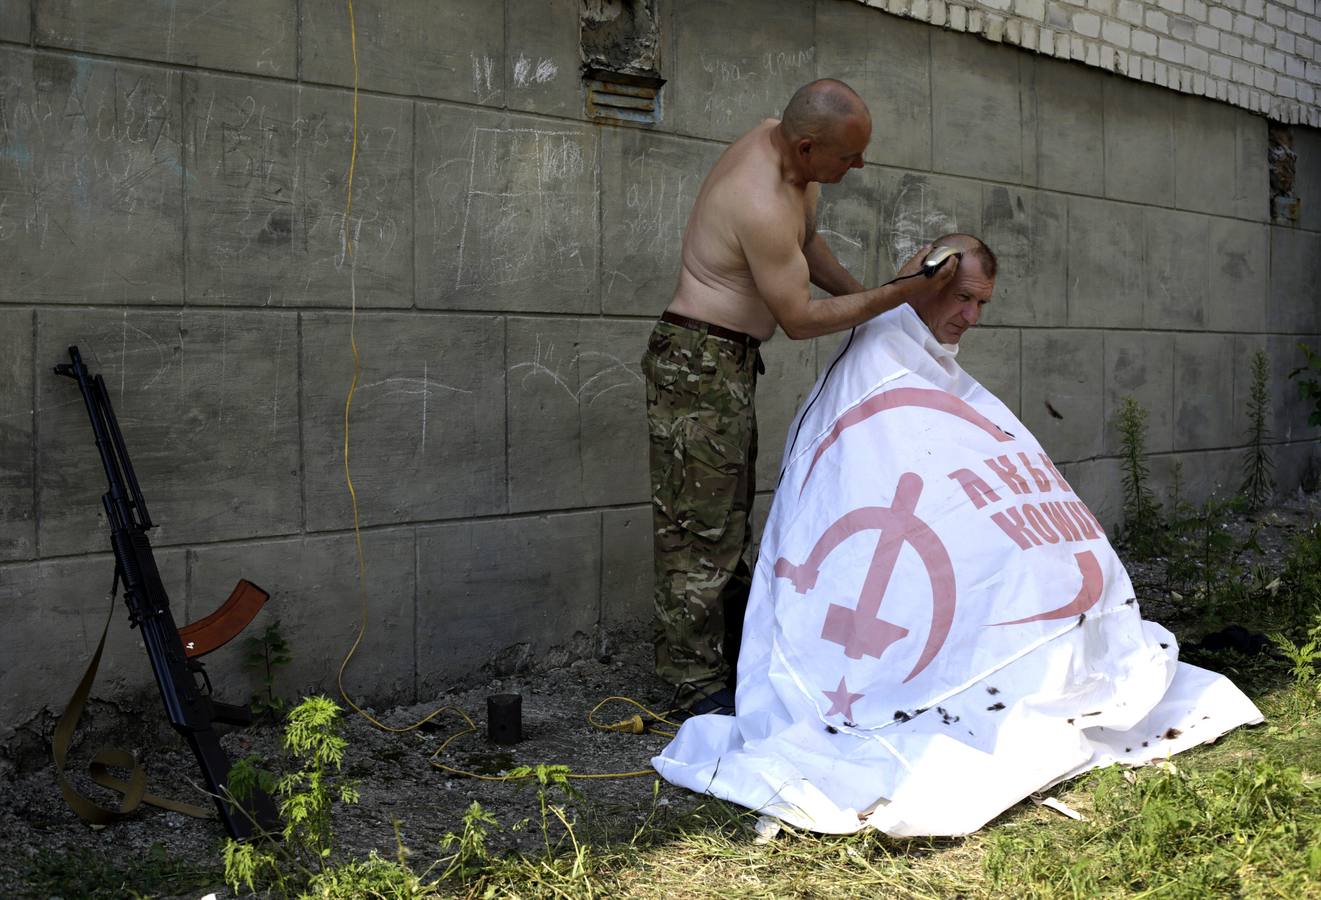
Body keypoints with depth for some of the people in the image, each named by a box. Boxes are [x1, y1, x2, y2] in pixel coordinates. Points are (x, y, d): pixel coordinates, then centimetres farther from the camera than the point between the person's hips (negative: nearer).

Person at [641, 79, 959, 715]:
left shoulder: (777, 138, 3)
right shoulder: (762, 206, -27)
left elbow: (805, 241, 20)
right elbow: (800, 318, -20)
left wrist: (862, 294, 15)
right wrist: (897, 295, -17)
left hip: (728, 361, 11)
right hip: (700, 360, -11)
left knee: (730, 519, 16)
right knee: (701, 526, -5)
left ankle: (733, 659, 26)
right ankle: (696, 682, 4)